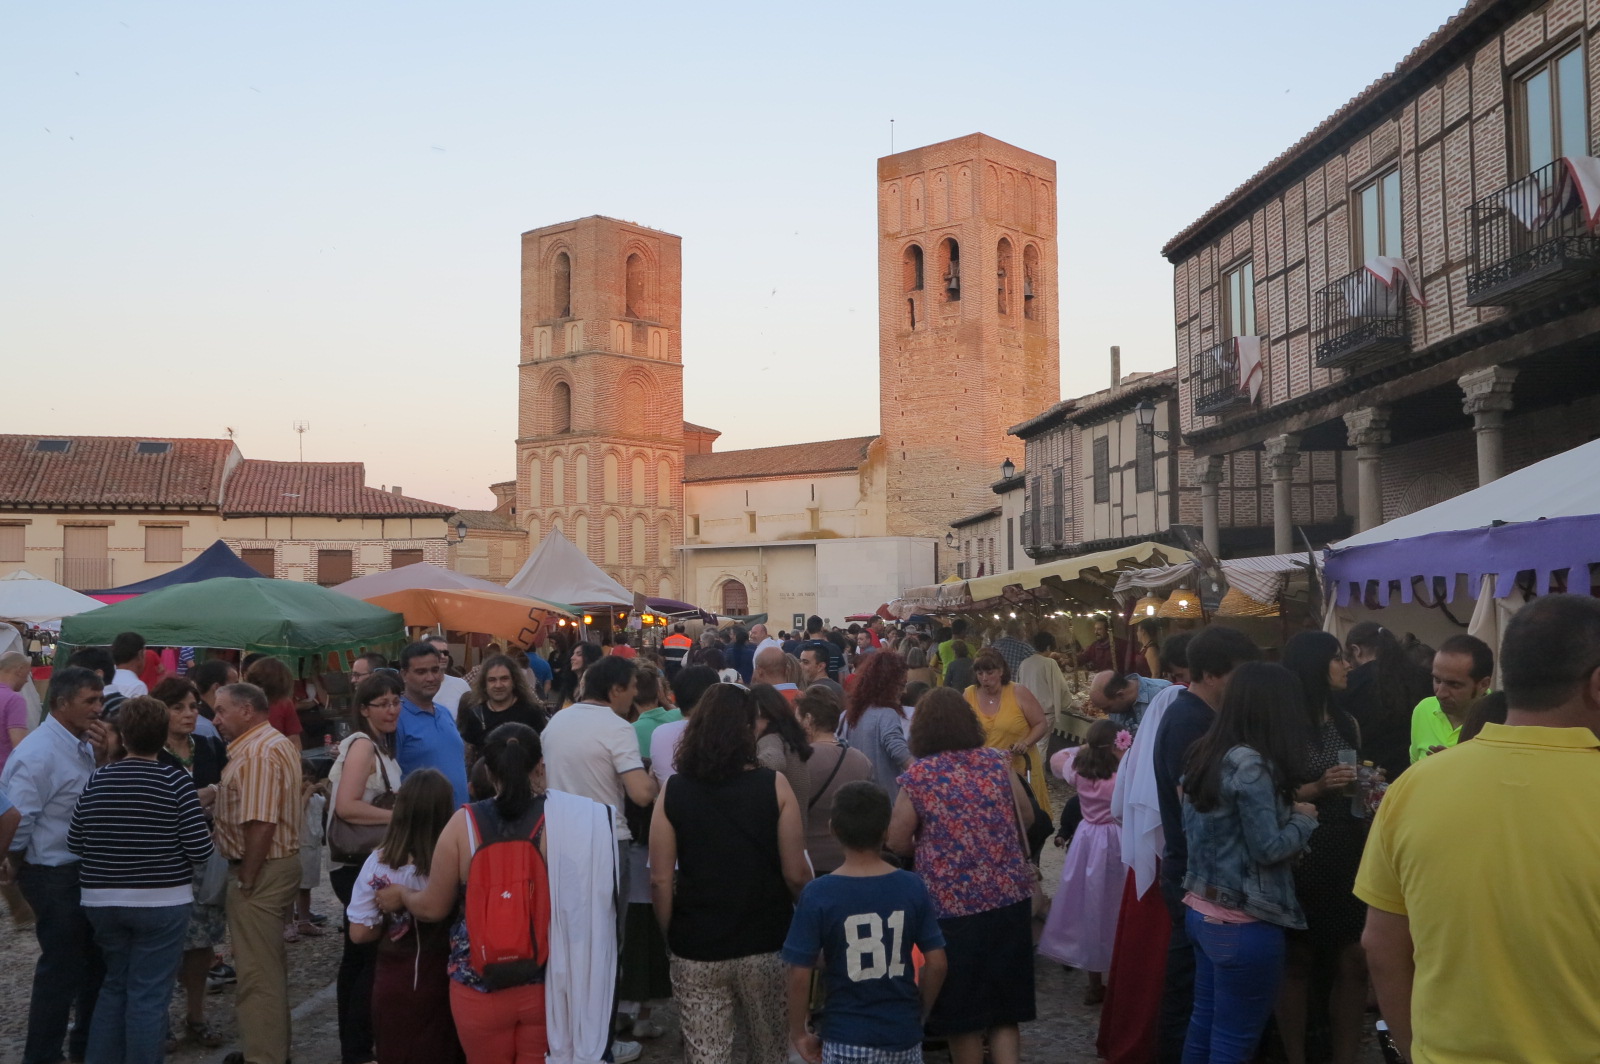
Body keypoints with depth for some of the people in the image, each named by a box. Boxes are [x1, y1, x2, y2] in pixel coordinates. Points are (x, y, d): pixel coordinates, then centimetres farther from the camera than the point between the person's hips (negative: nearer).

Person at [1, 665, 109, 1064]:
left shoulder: (83, 744, 3)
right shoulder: (38, 753, -22)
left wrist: (102, 758, -9)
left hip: (86, 870, 9)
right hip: (54, 876, -8)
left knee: (97, 958, 20)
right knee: (61, 967, 3)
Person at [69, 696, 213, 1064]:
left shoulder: (97, 781, -1)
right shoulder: (176, 780, -13)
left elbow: (75, 844, 4)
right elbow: (200, 849, -13)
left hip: (101, 900, 4)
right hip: (161, 902, -4)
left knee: (115, 984, 21)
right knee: (149, 993, 4)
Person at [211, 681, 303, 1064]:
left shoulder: (258, 752, -20)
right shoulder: (279, 743, 15)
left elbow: (260, 824, -26)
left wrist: (246, 880, -21)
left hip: (260, 870, -11)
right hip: (279, 862, 11)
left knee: (258, 970, -3)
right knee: (269, 964, 19)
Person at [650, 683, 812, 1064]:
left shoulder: (673, 791, -6)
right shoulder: (773, 786, -10)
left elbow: (660, 880, -5)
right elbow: (796, 875, -10)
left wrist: (671, 935, 8)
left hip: (695, 947, 1)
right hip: (765, 945, 0)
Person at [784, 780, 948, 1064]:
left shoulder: (818, 894, -12)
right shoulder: (912, 888, -4)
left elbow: (800, 975, -12)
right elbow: (936, 963, -1)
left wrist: (798, 1033, 1)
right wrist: (919, 1014, 13)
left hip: (847, 1039, -3)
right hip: (903, 1033, 3)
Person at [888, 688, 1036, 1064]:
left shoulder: (918, 776, -8)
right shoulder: (996, 762, 1)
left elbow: (897, 844, -1)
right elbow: (1027, 818, 13)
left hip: (953, 903, -3)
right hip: (1010, 898, 3)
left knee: (962, 1011, 12)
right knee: (1005, 1006, 12)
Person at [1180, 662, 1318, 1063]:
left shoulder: (1203, 753, 6)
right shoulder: (1250, 764, -20)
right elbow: (1268, 848, -20)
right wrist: (1304, 818, -1)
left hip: (1202, 909, 8)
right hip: (1244, 923, -8)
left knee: (1204, 1025, 18)